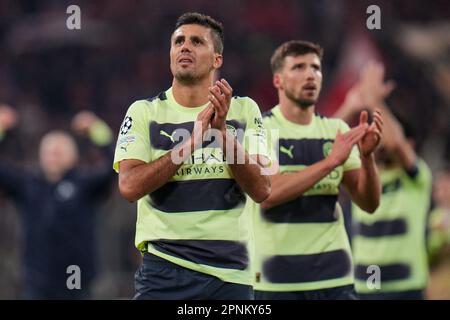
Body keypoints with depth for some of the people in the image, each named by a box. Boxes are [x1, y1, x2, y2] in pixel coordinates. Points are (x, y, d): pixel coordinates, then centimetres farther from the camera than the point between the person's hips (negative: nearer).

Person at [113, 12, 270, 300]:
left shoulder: (244, 110, 6)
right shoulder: (144, 112, 2)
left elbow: (261, 190, -4)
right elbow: (130, 186, -12)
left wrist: (222, 132, -16)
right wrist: (193, 139, -17)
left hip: (230, 272, 2)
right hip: (164, 266, -2)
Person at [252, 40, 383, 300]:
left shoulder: (337, 130, 9)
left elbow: (369, 203, 7)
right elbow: (266, 194, -20)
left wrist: (367, 156, -11)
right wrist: (330, 161, -22)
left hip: (336, 278, 4)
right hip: (277, 281, -4)